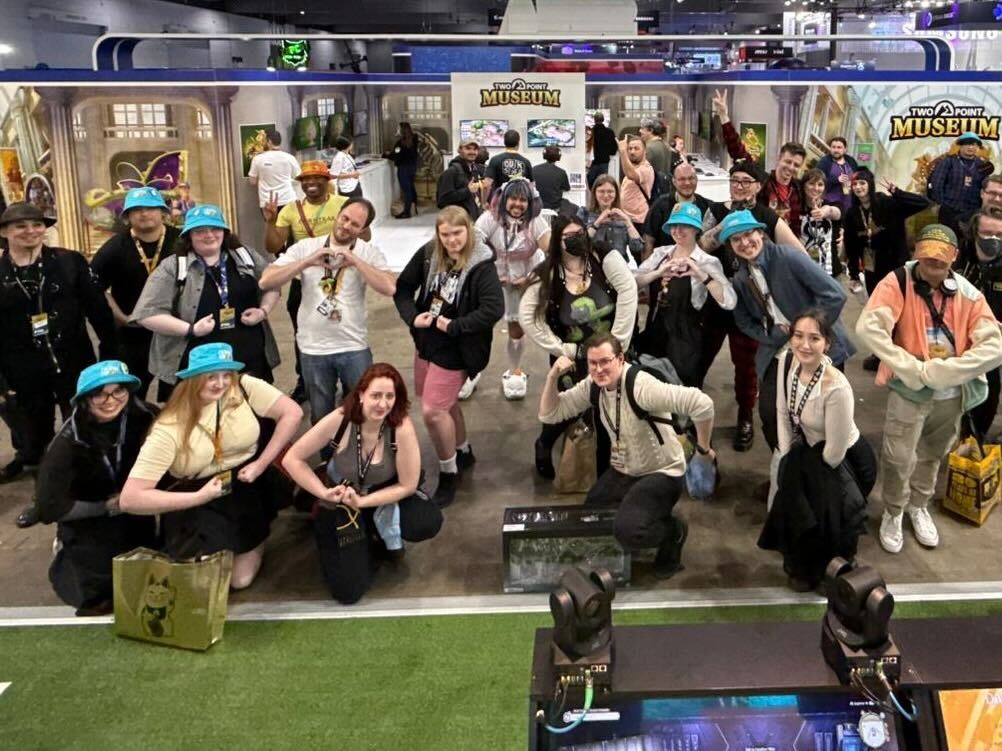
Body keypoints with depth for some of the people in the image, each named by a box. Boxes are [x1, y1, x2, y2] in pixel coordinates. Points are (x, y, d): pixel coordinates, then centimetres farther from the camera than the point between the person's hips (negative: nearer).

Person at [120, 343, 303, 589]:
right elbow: (129, 499, -23)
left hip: (248, 486, 1)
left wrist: (262, 464, -16)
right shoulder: (169, 430, -20)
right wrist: (199, 497, -26)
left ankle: (257, 534, 28)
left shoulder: (242, 387, -14)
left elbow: (292, 412, -12)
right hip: (198, 503, -1)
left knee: (240, 577, -3)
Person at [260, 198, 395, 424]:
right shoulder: (306, 247, -1)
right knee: (321, 416, 16)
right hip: (313, 349, 1)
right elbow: (265, 282, -9)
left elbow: (389, 288, -19)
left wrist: (355, 260, -20)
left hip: (354, 348, -1)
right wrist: (307, 262, -18)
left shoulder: (369, 252, -3)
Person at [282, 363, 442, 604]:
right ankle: (373, 541, 22)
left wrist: (362, 501, -26)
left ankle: (384, 532, 3)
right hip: (340, 505, -1)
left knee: (429, 522, -29)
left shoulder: (402, 428, -27)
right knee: (348, 592, -7)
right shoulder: (339, 420, -26)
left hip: (384, 497, 1)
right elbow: (292, 459, -16)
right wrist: (324, 493, -23)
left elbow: (407, 485, -19)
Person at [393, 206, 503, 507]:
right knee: (445, 403, 22)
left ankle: (448, 474, 12)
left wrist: (454, 326, -24)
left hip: (456, 348, -6)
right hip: (426, 341, 7)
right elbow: (402, 287, 6)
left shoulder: (482, 265, -18)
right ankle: (463, 453, 46)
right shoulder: (428, 254, -3)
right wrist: (412, 316, -11)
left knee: (432, 411, -9)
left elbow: (494, 309, -26)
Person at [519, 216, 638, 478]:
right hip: (573, 358, 0)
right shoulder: (547, 275, -7)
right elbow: (527, 316, -9)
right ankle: (544, 445, 39)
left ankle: (607, 468, 24)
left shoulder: (604, 257, -11)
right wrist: (559, 348, -12)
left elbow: (628, 290, -18)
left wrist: (617, 341, -19)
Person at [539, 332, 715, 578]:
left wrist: (703, 448, -24)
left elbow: (702, 404, -39)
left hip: (661, 473, -7)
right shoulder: (593, 386, -6)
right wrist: (553, 377, -17)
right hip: (621, 472, 7)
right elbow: (549, 414, -1)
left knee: (628, 531, -28)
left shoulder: (640, 386, -30)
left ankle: (673, 530, 5)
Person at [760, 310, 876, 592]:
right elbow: (783, 413, -3)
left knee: (812, 510, -4)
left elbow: (835, 452, -26)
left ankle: (809, 569, 29)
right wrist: (786, 459, -3)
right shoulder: (788, 360, -17)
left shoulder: (836, 389, -37)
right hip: (811, 449, 6)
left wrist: (809, 476, -11)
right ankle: (800, 558, 40)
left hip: (846, 462, -6)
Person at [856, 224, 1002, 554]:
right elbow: (867, 327, -28)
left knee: (932, 455, 21)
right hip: (908, 391, -3)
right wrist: (912, 370, -26)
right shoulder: (898, 282, -15)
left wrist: (940, 371, -23)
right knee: (898, 458, 2)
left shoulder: (968, 294, -6)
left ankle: (919, 506, 46)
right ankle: (893, 512, 29)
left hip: (952, 395, 3)